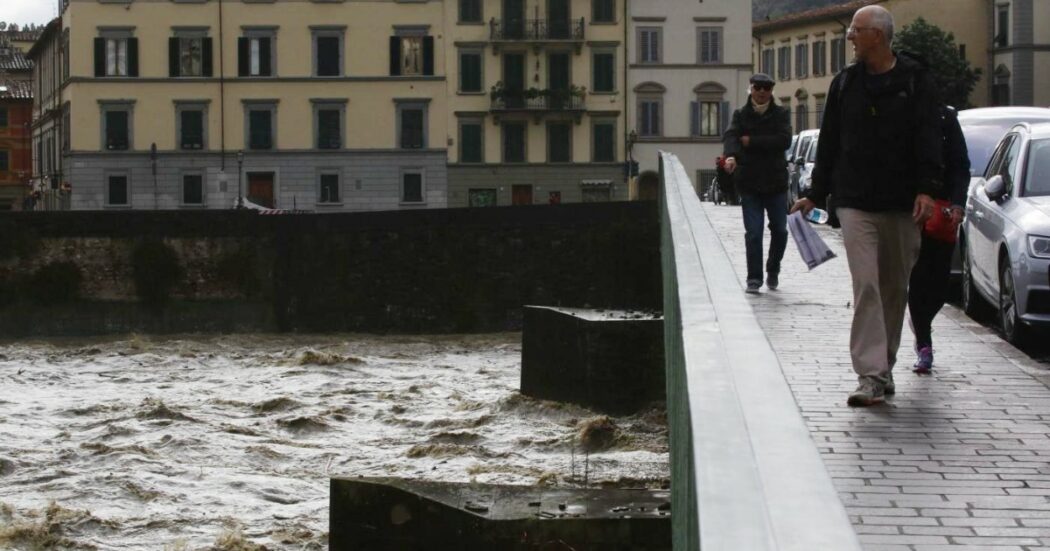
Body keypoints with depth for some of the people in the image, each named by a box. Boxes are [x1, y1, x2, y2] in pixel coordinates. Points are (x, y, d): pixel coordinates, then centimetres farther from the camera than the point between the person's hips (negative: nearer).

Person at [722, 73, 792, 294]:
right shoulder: (741, 115, 4)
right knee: (753, 232, -5)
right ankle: (754, 279, 0)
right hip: (748, 182, -1)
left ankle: (773, 270, 28)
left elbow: (784, 140, -12)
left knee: (779, 230, 7)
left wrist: (751, 142, -15)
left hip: (775, 180, 1)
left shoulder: (780, 114, 4)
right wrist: (731, 155, -36)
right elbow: (730, 136, -14)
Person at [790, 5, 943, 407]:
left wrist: (926, 189, -16)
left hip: (901, 206, -1)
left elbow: (928, 139, -4)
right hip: (855, 203, 1)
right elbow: (829, 143, 16)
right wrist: (816, 194, 16)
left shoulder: (916, 82, 2)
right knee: (866, 287, -11)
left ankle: (883, 367, 24)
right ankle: (872, 376, -16)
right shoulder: (845, 83, 10)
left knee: (895, 289, 9)